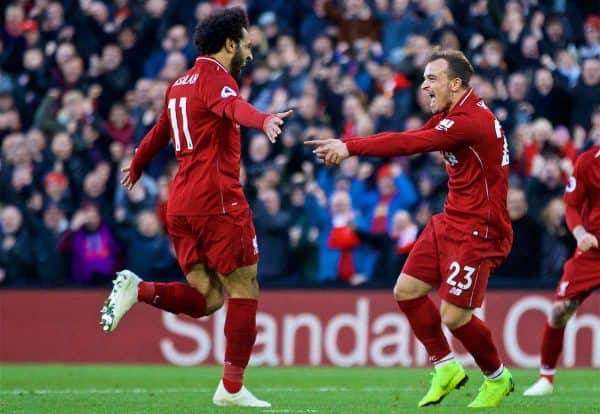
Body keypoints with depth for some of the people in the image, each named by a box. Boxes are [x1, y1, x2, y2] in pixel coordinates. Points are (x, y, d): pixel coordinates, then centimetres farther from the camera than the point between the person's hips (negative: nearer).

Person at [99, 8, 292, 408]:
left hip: (181, 204, 8)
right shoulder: (216, 78, -7)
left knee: (207, 297, 8)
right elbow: (235, 106, -32)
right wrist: (264, 119, -53)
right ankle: (232, 388, 1)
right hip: (218, 199, -8)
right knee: (244, 291, 1)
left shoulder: (181, 84, 20)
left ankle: (138, 289, -13)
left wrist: (137, 167, 56)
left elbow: (159, 132, 37)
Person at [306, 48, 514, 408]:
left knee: (454, 316, -10)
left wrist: (351, 147, -26)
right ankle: (446, 368, 18)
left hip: (478, 230, -10)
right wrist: (347, 145, -8)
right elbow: (411, 138, 3)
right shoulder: (450, 116, 10)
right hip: (451, 222, 10)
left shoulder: (472, 120, -22)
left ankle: (498, 379, 13)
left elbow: (410, 144, -27)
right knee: (407, 290, 5)